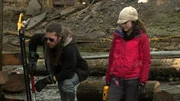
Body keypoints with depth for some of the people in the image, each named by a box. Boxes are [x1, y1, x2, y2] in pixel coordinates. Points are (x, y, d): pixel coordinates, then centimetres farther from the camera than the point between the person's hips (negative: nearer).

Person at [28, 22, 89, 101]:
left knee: (67, 83, -34)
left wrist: (45, 81, -36)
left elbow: (68, 73, -36)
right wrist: (32, 60, -7)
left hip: (78, 70, -7)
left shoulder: (70, 49, -38)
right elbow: (34, 39, 1)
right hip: (61, 69, 7)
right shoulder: (46, 39, -21)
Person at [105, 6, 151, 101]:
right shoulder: (117, 36, 8)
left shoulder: (142, 38, -3)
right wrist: (108, 78, 15)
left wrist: (143, 82, -7)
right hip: (116, 79, 3)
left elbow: (146, 61, -3)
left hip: (133, 80, -3)